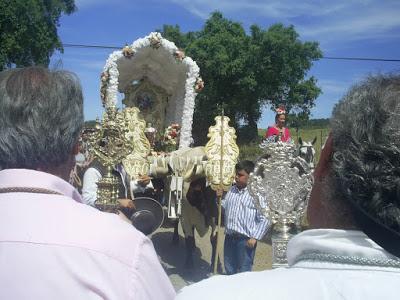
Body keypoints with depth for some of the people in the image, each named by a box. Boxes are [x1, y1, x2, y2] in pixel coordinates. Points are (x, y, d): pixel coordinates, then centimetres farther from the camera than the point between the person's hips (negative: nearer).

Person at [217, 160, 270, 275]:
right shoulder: (231, 190, 8)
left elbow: (264, 220, -13)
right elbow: (224, 208, 20)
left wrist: (255, 237, -15)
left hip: (245, 240, -6)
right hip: (229, 237, 6)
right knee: (229, 270, 19)